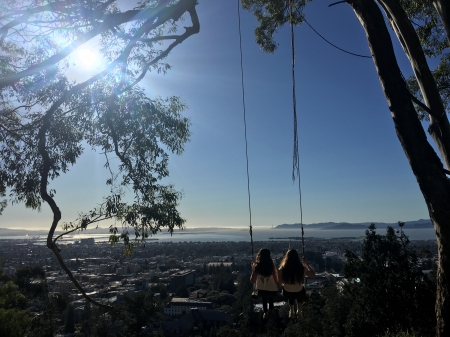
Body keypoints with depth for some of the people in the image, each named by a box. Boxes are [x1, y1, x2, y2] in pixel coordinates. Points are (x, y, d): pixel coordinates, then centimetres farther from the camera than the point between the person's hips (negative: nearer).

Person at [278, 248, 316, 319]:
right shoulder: (302, 268, -26)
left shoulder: (283, 269, -24)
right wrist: (305, 263, -3)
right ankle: (299, 311, 39)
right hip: (299, 292, -1)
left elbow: (280, 283, -10)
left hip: (287, 293, 1)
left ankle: (291, 312, 48)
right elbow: (313, 275, -8)